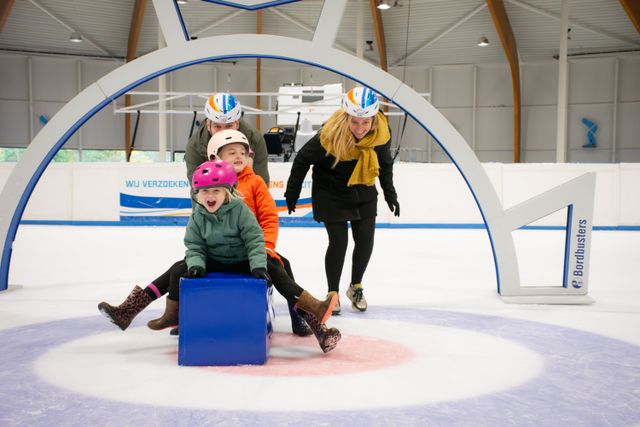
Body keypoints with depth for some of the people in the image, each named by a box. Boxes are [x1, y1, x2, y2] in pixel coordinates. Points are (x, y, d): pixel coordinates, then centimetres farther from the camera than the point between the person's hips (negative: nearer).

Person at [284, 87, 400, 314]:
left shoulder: (381, 133, -17)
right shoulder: (330, 134, -30)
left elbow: (385, 163, 4)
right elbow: (302, 159, -14)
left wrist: (390, 193, 9)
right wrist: (292, 192, -5)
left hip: (364, 195, 4)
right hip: (331, 195, -4)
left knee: (365, 240, 2)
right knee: (339, 241, -6)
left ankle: (356, 287, 26)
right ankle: (332, 293, 14)